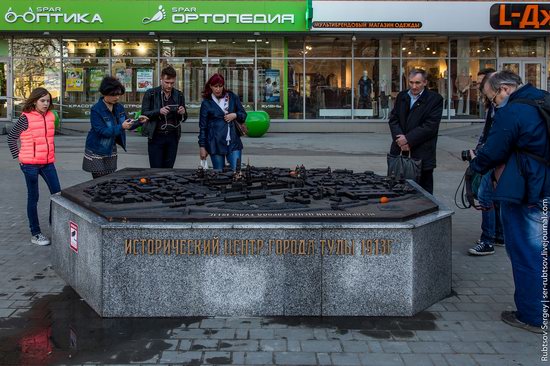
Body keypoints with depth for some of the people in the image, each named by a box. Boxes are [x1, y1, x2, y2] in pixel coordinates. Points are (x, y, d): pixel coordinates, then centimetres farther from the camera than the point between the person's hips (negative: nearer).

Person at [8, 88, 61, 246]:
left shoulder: (50, 117, 5)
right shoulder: (26, 118, -10)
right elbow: (11, 138, -3)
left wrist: (52, 154, 14)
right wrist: (18, 156, -4)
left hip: (48, 163, 5)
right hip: (30, 164, -5)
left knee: (57, 194, 5)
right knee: (33, 197, 4)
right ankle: (35, 234, 13)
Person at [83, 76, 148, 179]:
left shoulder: (119, 107, 2)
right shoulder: (96, 109, -18)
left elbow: (127, 126, 11)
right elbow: (102, 131, -25)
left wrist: (139, 122, -8)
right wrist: (121, 127, -35)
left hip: (111, 150, 6)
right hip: (97, 151, -6)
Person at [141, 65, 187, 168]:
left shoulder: (179, 95, 8)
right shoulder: (150, 94, -1)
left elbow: (183, 119, 15)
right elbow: (144, 114, -5)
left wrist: (183, 113, -9)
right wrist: (159, 111, -21)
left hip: (172, 137, 3)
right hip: (156, 137, -3)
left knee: (168, 169, 5)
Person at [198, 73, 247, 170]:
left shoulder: (232, 97, 9)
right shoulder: (206, 103, 3)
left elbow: (243, 114, 16)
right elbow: (203, 126, 5)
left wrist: (235, 115, -5)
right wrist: (202, 146, 2)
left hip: (233, 142, 2)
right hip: (216, 144, -2)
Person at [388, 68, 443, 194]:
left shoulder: (435, 99, -5)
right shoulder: (401, 96, 12)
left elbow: (430, 126, -12)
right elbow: (393, 119, 8)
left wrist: (408, 139, -14)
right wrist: (400, 140, -8)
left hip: (422, 155, -4)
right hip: (399, 152, 4)